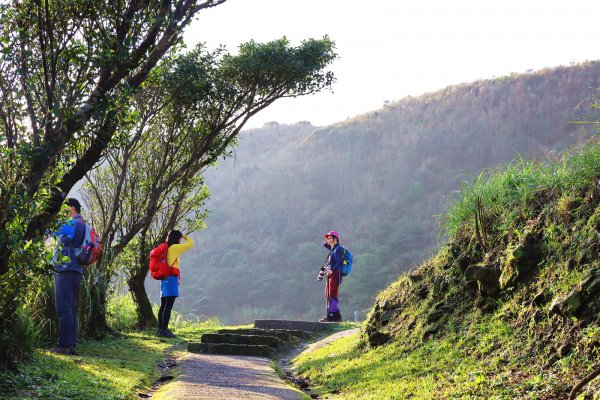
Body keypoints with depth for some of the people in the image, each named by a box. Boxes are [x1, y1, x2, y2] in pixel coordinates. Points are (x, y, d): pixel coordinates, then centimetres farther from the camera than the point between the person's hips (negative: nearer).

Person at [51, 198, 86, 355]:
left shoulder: (73, 223, -9)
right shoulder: (82, 225, 20)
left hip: (66, 270, -10)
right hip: (76, 271, 10)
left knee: (64, 309, -10)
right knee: (71, 310, 10)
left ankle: (63, 345, -11)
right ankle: (71, 345, 11)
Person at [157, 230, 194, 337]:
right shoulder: (174, 248, -8)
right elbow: (190, 244, -7)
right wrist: (186, 237, 9)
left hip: (164, 279, 9)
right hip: (172, 279, -9)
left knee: (163, 306, 10)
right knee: (168, 306, -10)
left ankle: (160, 329, 13)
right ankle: (164, 330, -14)